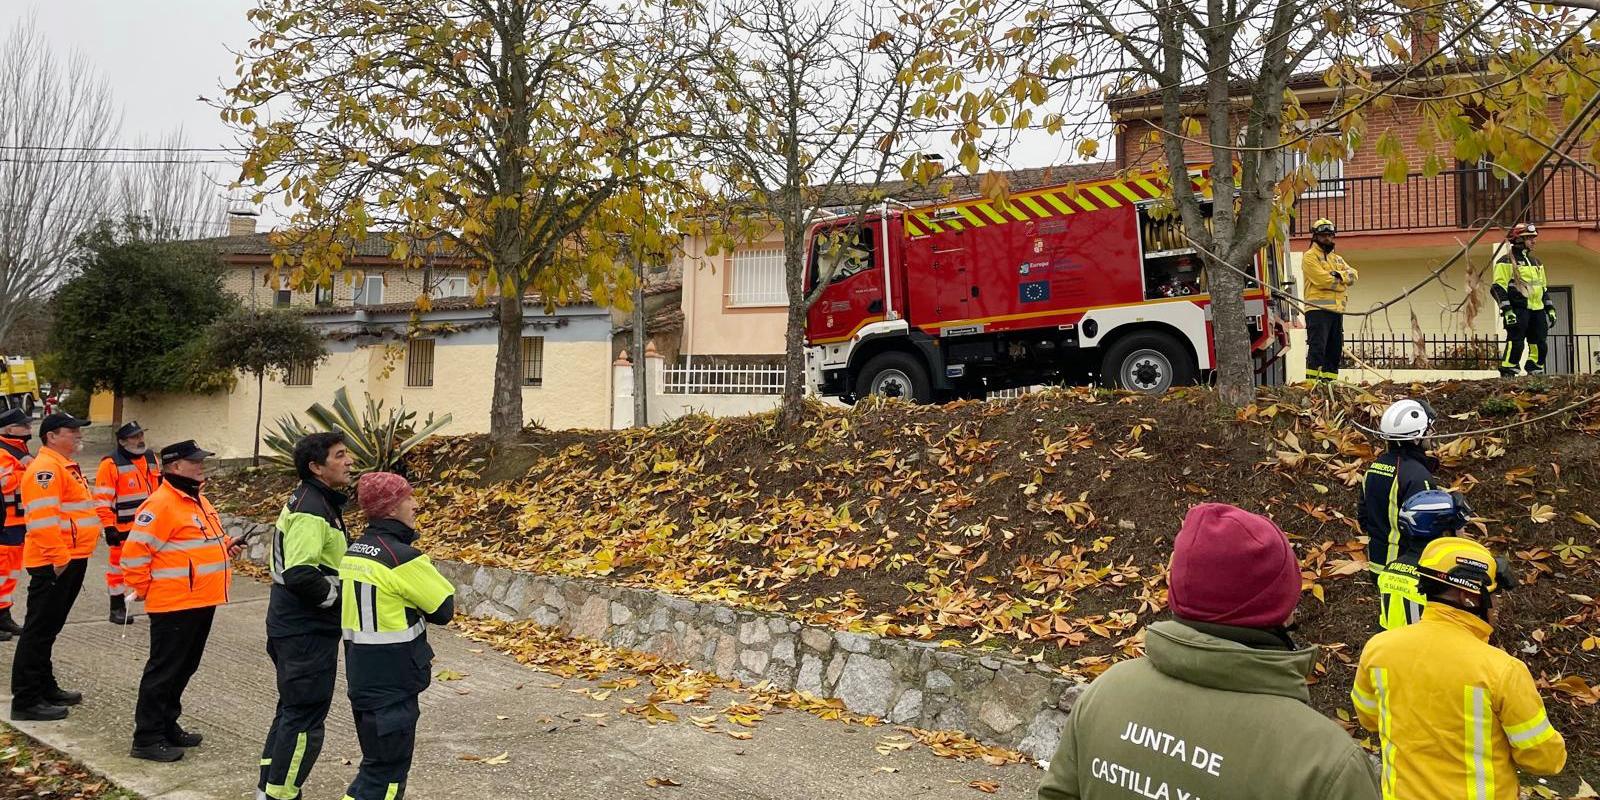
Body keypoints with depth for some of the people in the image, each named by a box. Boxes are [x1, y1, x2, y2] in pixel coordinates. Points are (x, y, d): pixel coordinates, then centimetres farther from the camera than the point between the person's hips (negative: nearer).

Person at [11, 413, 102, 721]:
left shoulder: (65, 466, 18)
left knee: (49, 628, 18)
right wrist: (58, 557, -25)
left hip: (72, 560, 10)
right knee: (40, 630, -5)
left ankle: (45, 687, 29)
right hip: (54, 564, -10)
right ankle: (26, 701, 0)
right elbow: (43, 517, -23)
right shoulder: (46, 468, -15)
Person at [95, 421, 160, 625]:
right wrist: (109, 527, -16)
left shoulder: (150, 458, 10)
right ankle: (117, 609, 15)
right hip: (123, 528, -6)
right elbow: (102, 499, -13)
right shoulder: (111, 463, -11)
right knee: (119, 566, 5)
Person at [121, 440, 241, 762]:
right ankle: (147, 738, 8)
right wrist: (145, 589, -11)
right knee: (164, 670, -1)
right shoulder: (161, 504, -18)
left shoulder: (198, 500, 14)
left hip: (202, 603, 10)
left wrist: (223, 545, 12)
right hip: (174, 606, -9)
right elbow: (134, 552, -19)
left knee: (184, 668, 17)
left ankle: (167, 726, 30)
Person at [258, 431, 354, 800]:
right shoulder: (313, 509, -20)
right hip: (308, 632, -11)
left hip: (292, 627, 11)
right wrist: (338, 598, -15)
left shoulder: (308, 500, 12)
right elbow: (300, 575, -30)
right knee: (305, 718, -2)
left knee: (292, 710, 20)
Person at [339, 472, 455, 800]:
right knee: (386, 771, 1)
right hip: (392, 683, -9)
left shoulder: (354, 550, 6)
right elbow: (444, 608, -12)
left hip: (362, 676, 9)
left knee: (377, 761, 21)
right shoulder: (402, 557, -20)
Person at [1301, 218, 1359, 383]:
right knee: (1317, 348, -14)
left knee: (1335, 350, 7)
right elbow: (1322, 279, -14)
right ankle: (1312, 382, -17)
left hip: (1336, 310, 8)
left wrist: (1339, 275, -12)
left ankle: (1328, 381, 10)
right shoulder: (1310, 256, 0)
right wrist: (1342, 284, 0)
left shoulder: (1337, 259, 24)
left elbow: (1352, 275, 8)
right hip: (1318, 309, -8)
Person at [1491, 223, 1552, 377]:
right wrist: (1507, 310, -19)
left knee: (1540, 345, 5)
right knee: (1516, 342, -14)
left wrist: (1550, 308, 21)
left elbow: (1543, 288, 28)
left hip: (1537, 309, 7)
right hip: (1518, 309, -7)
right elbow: (1498, 288, -11)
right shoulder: (1506, 261, -4)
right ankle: (1507, 374, -12)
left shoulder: (1536, 261, 21)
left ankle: (1535, 372, 14)